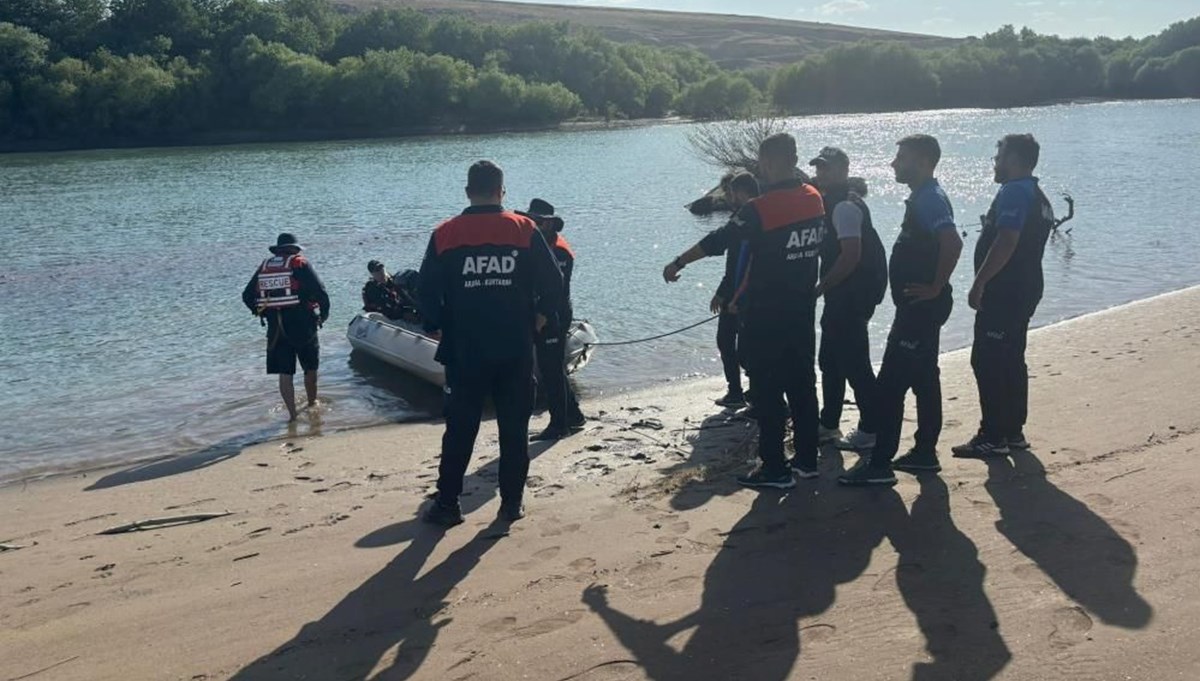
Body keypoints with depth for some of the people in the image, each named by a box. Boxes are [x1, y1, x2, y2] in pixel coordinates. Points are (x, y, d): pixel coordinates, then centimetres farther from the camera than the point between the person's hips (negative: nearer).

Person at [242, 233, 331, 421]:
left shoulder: (264, 267, 10)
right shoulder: (301, 264, -3)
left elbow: (247, 296, 13)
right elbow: (320, 292, -11)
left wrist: (260, 313, 26)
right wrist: (324, 314, 5)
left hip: (275, 329, 3)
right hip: (302, 327, -3)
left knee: (284, 373, 5)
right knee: (310, 368, 17)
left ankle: (292, 413, 2)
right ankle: (312, 402, 32)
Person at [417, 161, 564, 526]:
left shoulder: (445, 235, -1)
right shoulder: (524, 230, -3)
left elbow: (428, 290, -1)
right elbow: (553, 283, -4)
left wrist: (436, 327, 15)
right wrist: (542, 318, 12)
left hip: (465, 350, 1)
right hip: (516, 350, 0)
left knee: (460, 429, 9)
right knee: (514, 428, 9)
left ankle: (447, 503, 12)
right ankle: (512, 503, 13)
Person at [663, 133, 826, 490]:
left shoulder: (759, 208, -17)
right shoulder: (815, 200, 2)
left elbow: (717, 242, -10)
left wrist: (677, 263, 1)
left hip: (765, 315, -7)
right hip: (803, 310, 7)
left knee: (767, 390, 0)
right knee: (802, 383, 13)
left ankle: (775, 468, 3)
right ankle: (807, 460, 19)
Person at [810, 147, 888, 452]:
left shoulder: (845, 207, -16)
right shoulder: (835, 203, 15)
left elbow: (851, 256, -24)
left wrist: (821, 287, -18)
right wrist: (825, 287, 13)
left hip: (851, 298, -10)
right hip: (842, 297, 10)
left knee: (854, 363, -4)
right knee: (830, 361, 16)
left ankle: (871, 429, 5)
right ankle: (828, 425, 25)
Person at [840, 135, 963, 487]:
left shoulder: (930, 200, -17)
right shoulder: (923, 198, 14)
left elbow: (952, 242, -32)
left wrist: (935, 287, -24)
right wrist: (930, 289, 16)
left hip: (921, 307, -11)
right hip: (918, 306, 11)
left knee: (890, 383, -8)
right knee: (924, 378, 15)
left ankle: (879, 464, -4)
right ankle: (925, 453, 24)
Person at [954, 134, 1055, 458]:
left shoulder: (1013, 193, -14)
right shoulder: (1039, 198, 18)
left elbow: (1005, 243, -25)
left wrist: (979, 282, -23)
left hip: (1003, 293, -10)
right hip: (1027, 289, 10)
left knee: (987, 362, -7)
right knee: (1012, 361, 15)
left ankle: (993, 437, -6)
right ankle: (1013, 431, 20)